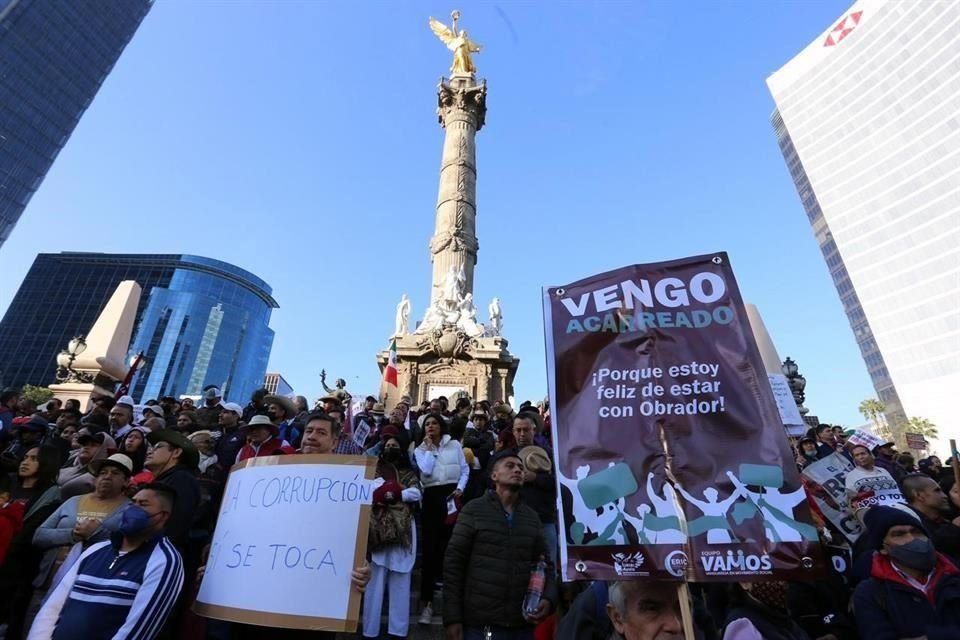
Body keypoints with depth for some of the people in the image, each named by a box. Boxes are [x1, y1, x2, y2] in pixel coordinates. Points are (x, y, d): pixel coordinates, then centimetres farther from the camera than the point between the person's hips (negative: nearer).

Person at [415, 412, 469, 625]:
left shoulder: (454, 445, 5)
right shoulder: (420, 450, 6)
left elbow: (465, 469, 5)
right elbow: (426, 471, -11)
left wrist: (460, 489, -8)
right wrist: (429, 448, -6)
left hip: (452, 494, 1)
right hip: (431, 496, 0)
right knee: (430, 546, -1)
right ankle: (427, 599, 10)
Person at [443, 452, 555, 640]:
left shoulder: (533, 517, 9)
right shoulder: (473, 510, -4)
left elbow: (546, 565, 10)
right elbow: (453, 564, -6)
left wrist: (548, 599, -8)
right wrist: (452, 618, -8)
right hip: (480, 624, -3)